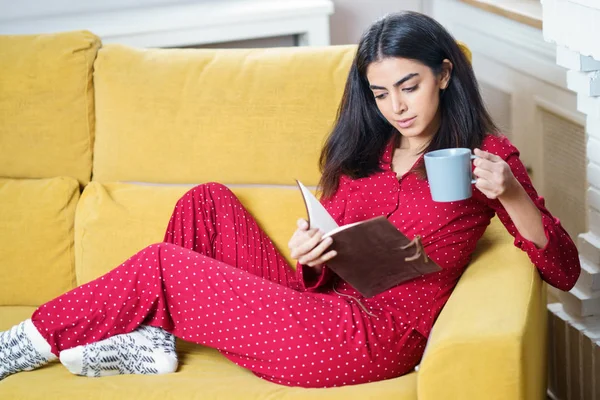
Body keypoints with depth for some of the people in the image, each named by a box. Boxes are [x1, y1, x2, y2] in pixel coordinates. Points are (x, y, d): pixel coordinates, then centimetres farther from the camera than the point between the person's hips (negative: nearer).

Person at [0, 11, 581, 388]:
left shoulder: (484, 154, 1)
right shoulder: (366, 151, 17)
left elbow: (563, 271, -6)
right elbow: (327, 273, 13)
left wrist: (511, 194, -24)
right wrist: (307, 255, -12)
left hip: (374, 338, -7)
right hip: (326, 307, 7)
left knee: (160, 266, -7)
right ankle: (153, 335, -1)